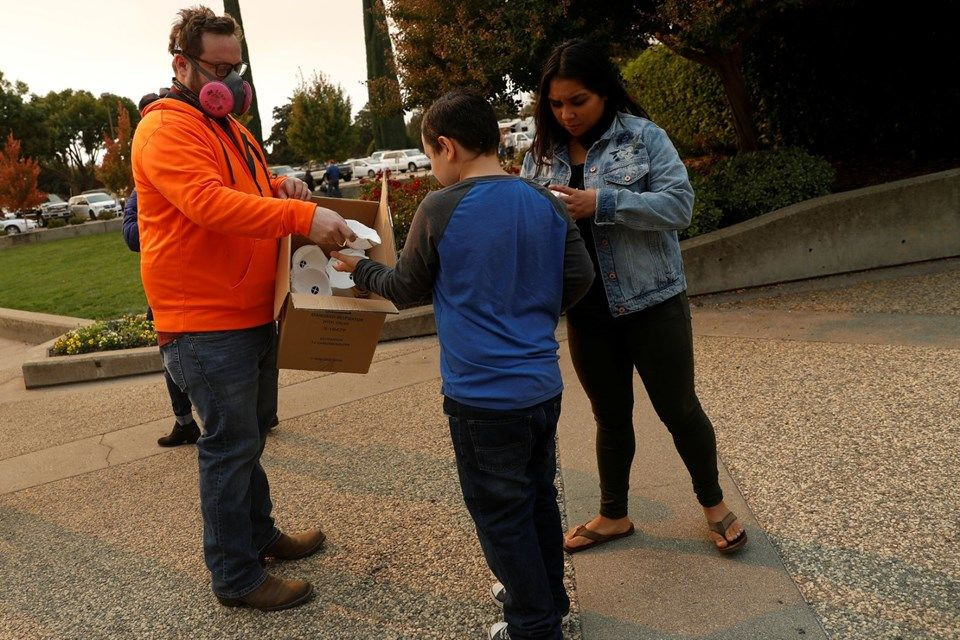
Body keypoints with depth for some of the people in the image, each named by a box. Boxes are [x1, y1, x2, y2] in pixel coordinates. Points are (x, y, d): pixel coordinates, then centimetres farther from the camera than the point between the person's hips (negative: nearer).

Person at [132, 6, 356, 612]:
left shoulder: (230, 127, 18)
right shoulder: (167, 129, -14)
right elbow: (208, 202, -29)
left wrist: (282, 187, 4)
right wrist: (302, 216, -37)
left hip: (254, 313, 10)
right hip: (207, 324, -10)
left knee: (251, 433, 20)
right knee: (230, 445, -2)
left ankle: (260, 532, 37)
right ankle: (236, 577, 11)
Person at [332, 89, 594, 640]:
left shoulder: (439, 211, -13)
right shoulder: (547, 203, 0)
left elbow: (407, 288, -1)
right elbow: (579, 278, 5)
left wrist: (359, 268, 18)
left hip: (482, 393, -6)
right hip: (543, 385, 6)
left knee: (501, 515, 9)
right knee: (540, 498, 22)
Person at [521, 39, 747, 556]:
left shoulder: (643, 136, -8)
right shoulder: (542, 154, 4)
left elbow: (680, 204, -16)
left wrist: (601, 203, -26)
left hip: (651, 302, -3)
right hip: (586, 313, 4)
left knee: (678, 408, 9)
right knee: (610, 416, 17)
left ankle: (713, 503, 32)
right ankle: (613, 515, 34)